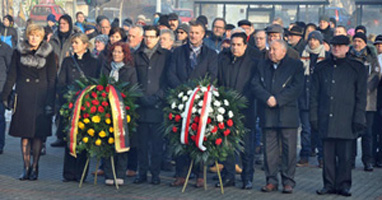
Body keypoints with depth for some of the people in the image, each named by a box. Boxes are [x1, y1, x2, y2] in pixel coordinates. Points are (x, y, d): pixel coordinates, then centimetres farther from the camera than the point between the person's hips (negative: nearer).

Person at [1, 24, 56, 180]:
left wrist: (50, 102, -5)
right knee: (24, 133, 1)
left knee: (38, 133, -1)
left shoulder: (48, 53, 3)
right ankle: (26, 168, 7)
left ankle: (34, 168, 9)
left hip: (41, 97, -1)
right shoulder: (19, 52, 7)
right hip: (23, 98, 1)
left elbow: (52, 79, 2)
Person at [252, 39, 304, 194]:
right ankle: (271, 180, 12)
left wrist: (278, 100, -13)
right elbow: (255, 85, 4)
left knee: (289, 149, -1)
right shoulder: (262, 65, 15)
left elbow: (297, 87, -8)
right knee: (269, 149, 5)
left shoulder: (295, 65, 3)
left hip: (287, 114, -3)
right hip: (267, 115, 3)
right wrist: (267, 98, -13)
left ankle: (288, 181, 6)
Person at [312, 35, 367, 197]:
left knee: (345, 155, 0)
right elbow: (314, 95, 13)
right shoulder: (321, 68, 12)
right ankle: (329, 184, 12)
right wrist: (314, 117, 5)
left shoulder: (357, 68, 5)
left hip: (346, 121, -2)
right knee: (328, 155, 4)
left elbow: (361, 97, 3)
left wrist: (358, 119, -4)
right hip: (325, 120, 2)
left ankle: (343, 185, 9)